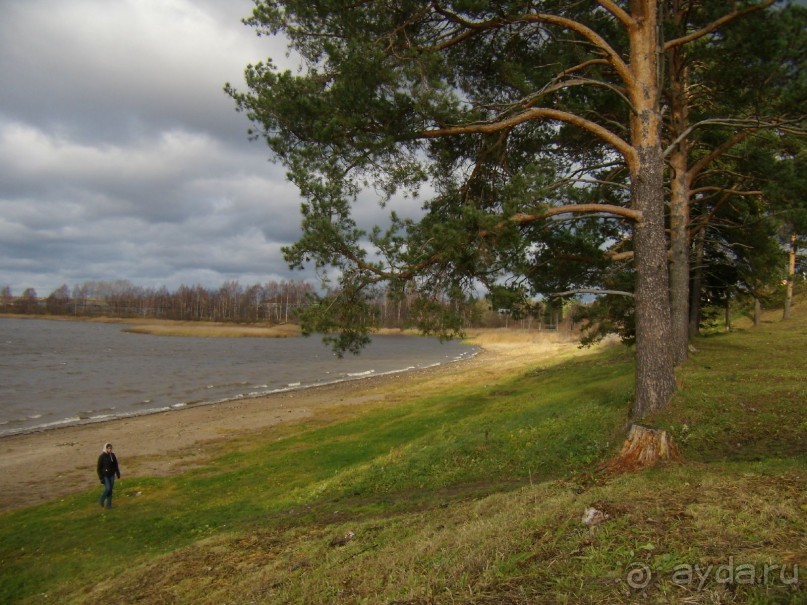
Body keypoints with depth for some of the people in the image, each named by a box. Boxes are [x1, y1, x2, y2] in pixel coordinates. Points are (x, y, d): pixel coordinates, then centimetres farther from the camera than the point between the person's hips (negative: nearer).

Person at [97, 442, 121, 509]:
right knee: (107, 489, -11)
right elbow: (99, 468, -13)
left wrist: (118, 473, 5)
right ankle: (101, 500, 18)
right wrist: (101, 478, -15)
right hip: (105, 475, -4)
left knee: (110, 489, 6)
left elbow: (116, 465, 6)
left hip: (112, 475, 4)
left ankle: (108, 504, 18)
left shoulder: (112, 455, -4)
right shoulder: (102, 456, -17)